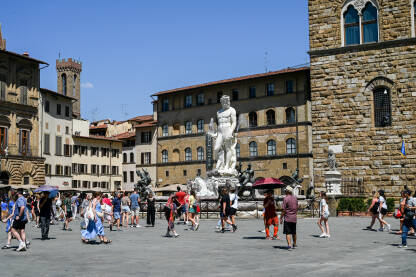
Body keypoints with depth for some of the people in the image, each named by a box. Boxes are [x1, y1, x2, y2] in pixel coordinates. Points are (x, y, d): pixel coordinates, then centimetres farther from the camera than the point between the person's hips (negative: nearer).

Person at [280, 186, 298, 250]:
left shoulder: (285, 198, -12)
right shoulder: (295, 198, 7)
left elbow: (284, 210, -13)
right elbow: (296, 208, 14)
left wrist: (281, 218, -6)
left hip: (287, 218, -6)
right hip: (294, 218, 6)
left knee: (288, 233, -3)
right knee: (294, 232, 17)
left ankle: (289, 245, -10)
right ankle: (294, 244, 28)